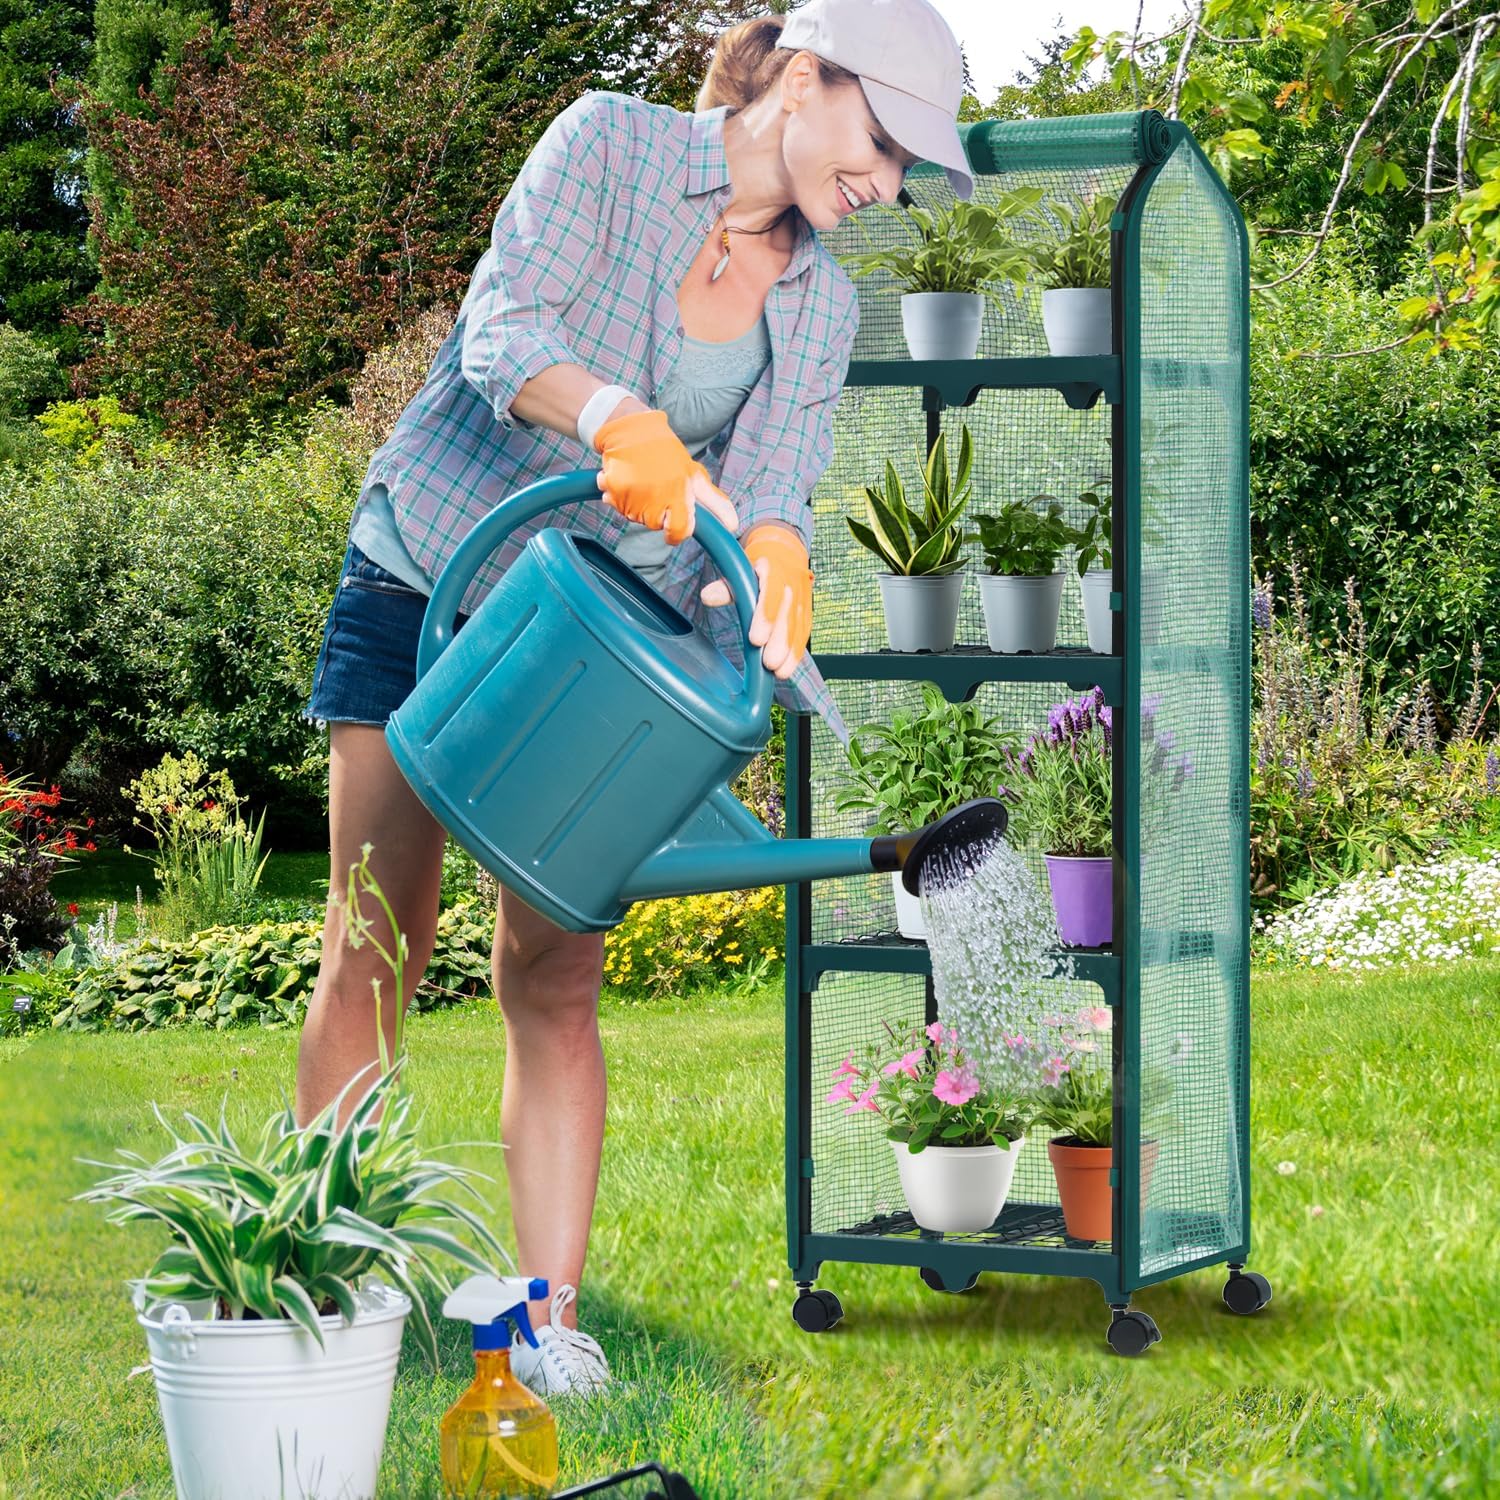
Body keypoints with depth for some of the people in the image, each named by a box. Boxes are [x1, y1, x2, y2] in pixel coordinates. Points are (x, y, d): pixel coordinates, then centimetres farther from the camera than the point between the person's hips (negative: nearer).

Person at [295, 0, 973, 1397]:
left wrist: (775, 559, -31)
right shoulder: (611, 142, -10)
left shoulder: (819, 304, 3)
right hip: (425, 582, -3)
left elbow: (771, 491, -6)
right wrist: (617, 424, -41)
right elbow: (506, 326, -22)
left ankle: (548, 1319, -4)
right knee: (371, 958, -4)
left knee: (555, 978, -5)